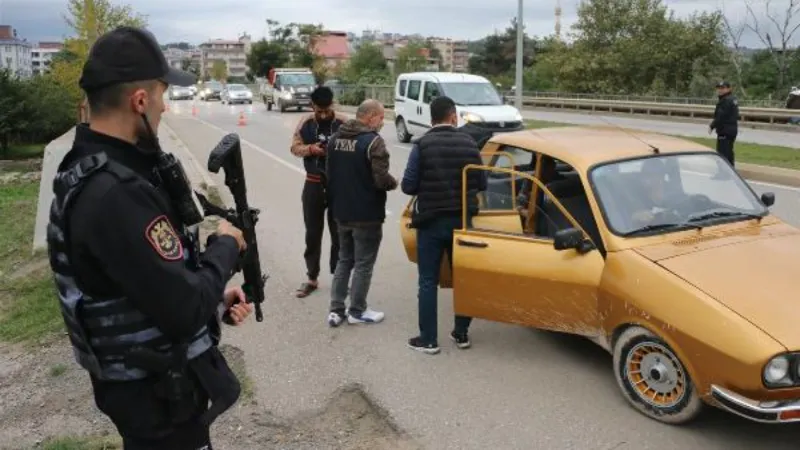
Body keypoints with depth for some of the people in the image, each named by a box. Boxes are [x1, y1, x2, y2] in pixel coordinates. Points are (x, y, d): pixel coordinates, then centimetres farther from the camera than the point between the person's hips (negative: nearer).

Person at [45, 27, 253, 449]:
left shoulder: (96, 170, 2)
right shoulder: (115, 194, -31)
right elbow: (186, 309, -30)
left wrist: (215, 294, 4)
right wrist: (226, 245, -14)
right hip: (159, 394, -9)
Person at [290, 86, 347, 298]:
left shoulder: (343, 123, -8)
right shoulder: (305, 123, 0)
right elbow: (295, 148, 3)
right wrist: (310, 149, -16)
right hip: (314, 184, 2)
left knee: (338, 233, 8)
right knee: (312, 233, 10)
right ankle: (311, 278, 23)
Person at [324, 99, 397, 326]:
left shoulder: (336, 138, 7)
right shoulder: (373, 141, -18)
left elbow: (329, 174, 14)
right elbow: (381, 179, -23)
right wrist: (393, 183, -3)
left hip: (341, 212, 7)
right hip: (366, 214, -7)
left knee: (344, 260, 18)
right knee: (363, 264, 6)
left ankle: (336, 310, 18)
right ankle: (357, 311, 16)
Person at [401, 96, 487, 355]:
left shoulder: (422, 145, -10)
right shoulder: (469, 144, 0)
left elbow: (408, 186, -11)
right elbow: (481, 184, 4)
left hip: (431, 221, -3)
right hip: (461, 220, 3)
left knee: (428, 281, 5)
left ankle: (428, 339, 9)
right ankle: (462, 333, 23)